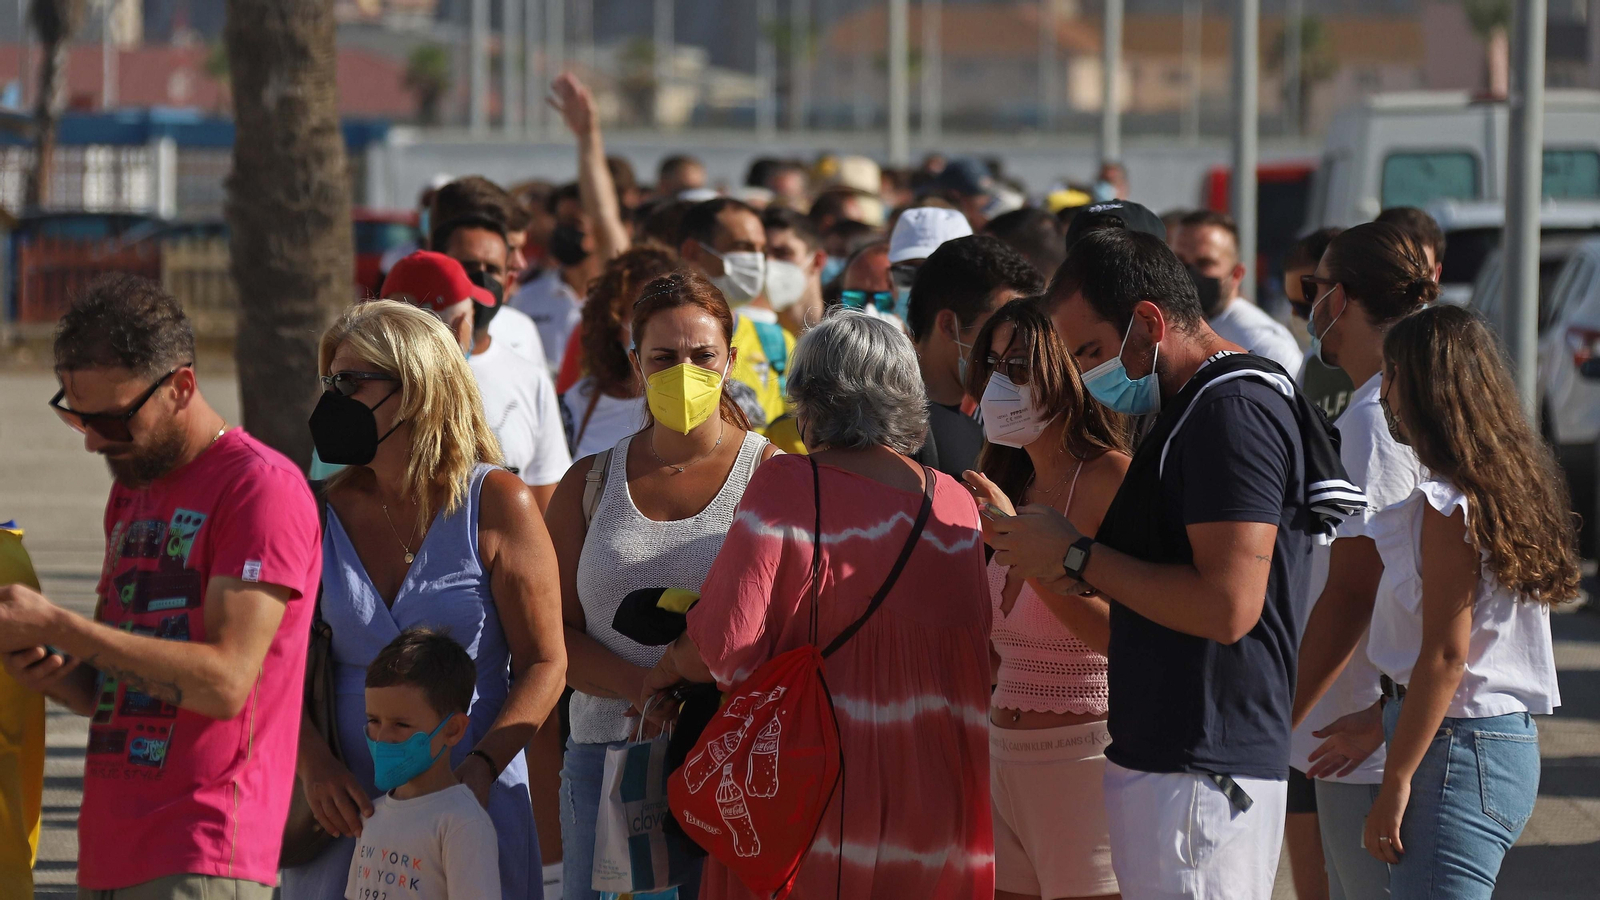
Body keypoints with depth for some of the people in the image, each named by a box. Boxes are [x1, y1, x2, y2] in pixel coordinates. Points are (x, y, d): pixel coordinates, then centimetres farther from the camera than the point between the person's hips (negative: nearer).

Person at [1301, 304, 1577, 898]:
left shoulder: (1449, 506, -14)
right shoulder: (1508, 488, 13)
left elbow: (1446, 658, -17)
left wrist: (1396, 783, -16)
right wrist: (1382, 717, 25)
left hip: (1458, 754, -10)